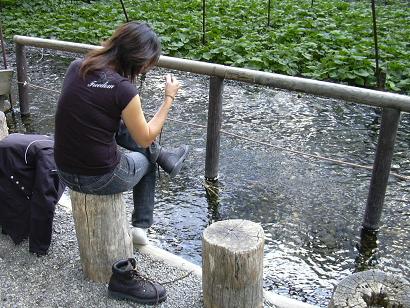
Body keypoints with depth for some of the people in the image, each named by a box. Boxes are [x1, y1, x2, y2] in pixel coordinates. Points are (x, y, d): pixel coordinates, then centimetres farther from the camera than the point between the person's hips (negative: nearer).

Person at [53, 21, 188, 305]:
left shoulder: (76, 67, -4)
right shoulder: (123, 89, -23)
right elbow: (145, 138, -7)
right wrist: (169, 98, 0)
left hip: (65, 171, 6)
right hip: (99, 179, -6)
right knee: (145, 161, 26)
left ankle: (164, 156, 41)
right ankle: (142, 226, 37)